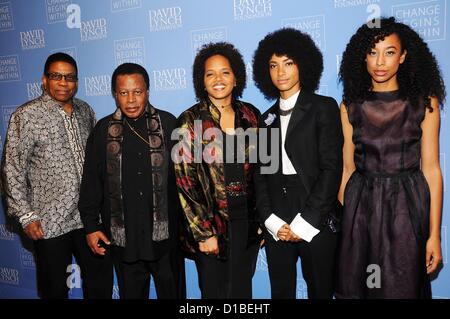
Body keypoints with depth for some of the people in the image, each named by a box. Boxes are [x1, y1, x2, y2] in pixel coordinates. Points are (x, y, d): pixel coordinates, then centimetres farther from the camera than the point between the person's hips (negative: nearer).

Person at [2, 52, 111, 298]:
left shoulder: (85, 111, 7)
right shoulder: (26, 116, -7)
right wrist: (26, 216, -10)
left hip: (89, 216, 4)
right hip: (49, 222, -4)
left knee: (101, 283, 13)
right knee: (55, 288, 13)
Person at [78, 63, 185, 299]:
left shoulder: (168, 123, -2)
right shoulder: (103, 129, 3)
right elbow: (91, 181, 7)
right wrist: (91, 226, 4)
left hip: (165, 233, -1)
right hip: (122, 236, 1)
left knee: (172, 292, 13)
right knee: (131, 293, 16)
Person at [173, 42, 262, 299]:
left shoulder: (250, 115, 4)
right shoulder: (190, 120, -7)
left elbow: (258, 169, 9)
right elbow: (185, 181, -9)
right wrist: (204, 232, -11)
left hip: (248, 221, 3)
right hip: (211, 223, -3)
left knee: (242, 290, 16)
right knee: (215, 292, 11)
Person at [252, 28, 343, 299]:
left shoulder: (324, 107, 0)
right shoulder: (268, 119, 12)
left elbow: (331, 167, -9)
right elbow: (261, 173, 8)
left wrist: (305, 223, -12)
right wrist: (272, 221, -5)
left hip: (316, 222, -3)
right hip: (277, 224, 4)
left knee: (321, 290, 10)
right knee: (280, 291, 12)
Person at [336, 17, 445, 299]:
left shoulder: (424, 102, -1)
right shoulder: (351, 106, 4)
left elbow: (431, 169, -3)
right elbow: (348, 168, 5)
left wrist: (434, 234, -6)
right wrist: (340, 220, 1)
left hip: (407, 207, -1)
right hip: (360, 207, 2)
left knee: (401, 288, 9)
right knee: (353, 288, 11)